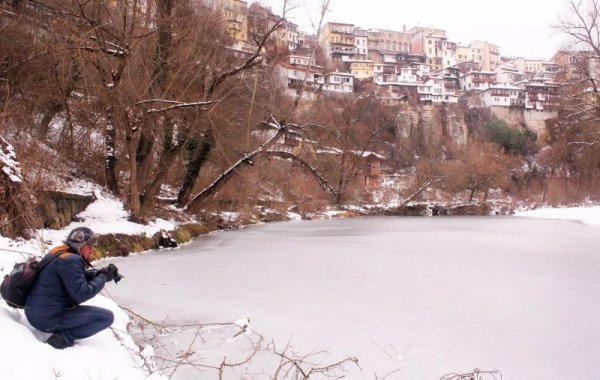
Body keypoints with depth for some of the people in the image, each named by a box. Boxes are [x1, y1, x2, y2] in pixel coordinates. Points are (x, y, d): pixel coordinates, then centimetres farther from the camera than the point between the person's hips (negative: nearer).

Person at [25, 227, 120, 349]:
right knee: (108, 316, -8)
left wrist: (100, 273, 5)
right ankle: (65, 337, -12)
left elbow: (76, 278, 21)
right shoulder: (70, 261, -18)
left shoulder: (59, 254, 12)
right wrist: (103, 278, -9)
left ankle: (62, 332, 13)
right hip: (49, 318, -10)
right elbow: (81, 295, -21)